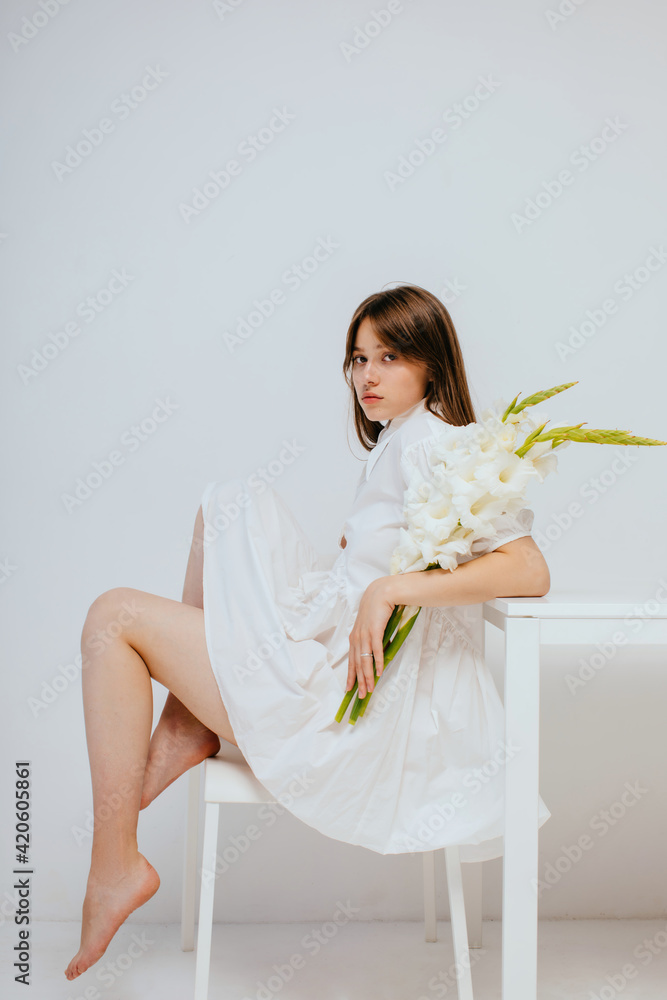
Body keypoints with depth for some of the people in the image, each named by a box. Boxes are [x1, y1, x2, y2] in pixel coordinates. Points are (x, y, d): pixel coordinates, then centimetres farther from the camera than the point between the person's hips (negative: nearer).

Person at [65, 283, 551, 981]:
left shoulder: (429, 443, -15)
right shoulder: (398, 440, 13)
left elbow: (530, 569, -24)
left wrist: (390, 587, -27)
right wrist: (361, 552, 6)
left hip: (339, 699, -10)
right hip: (329, 656, 10)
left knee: (113, 616, -4)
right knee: (231, 504, 16)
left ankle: (115, 868, 3)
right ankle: (187, 727, 10)